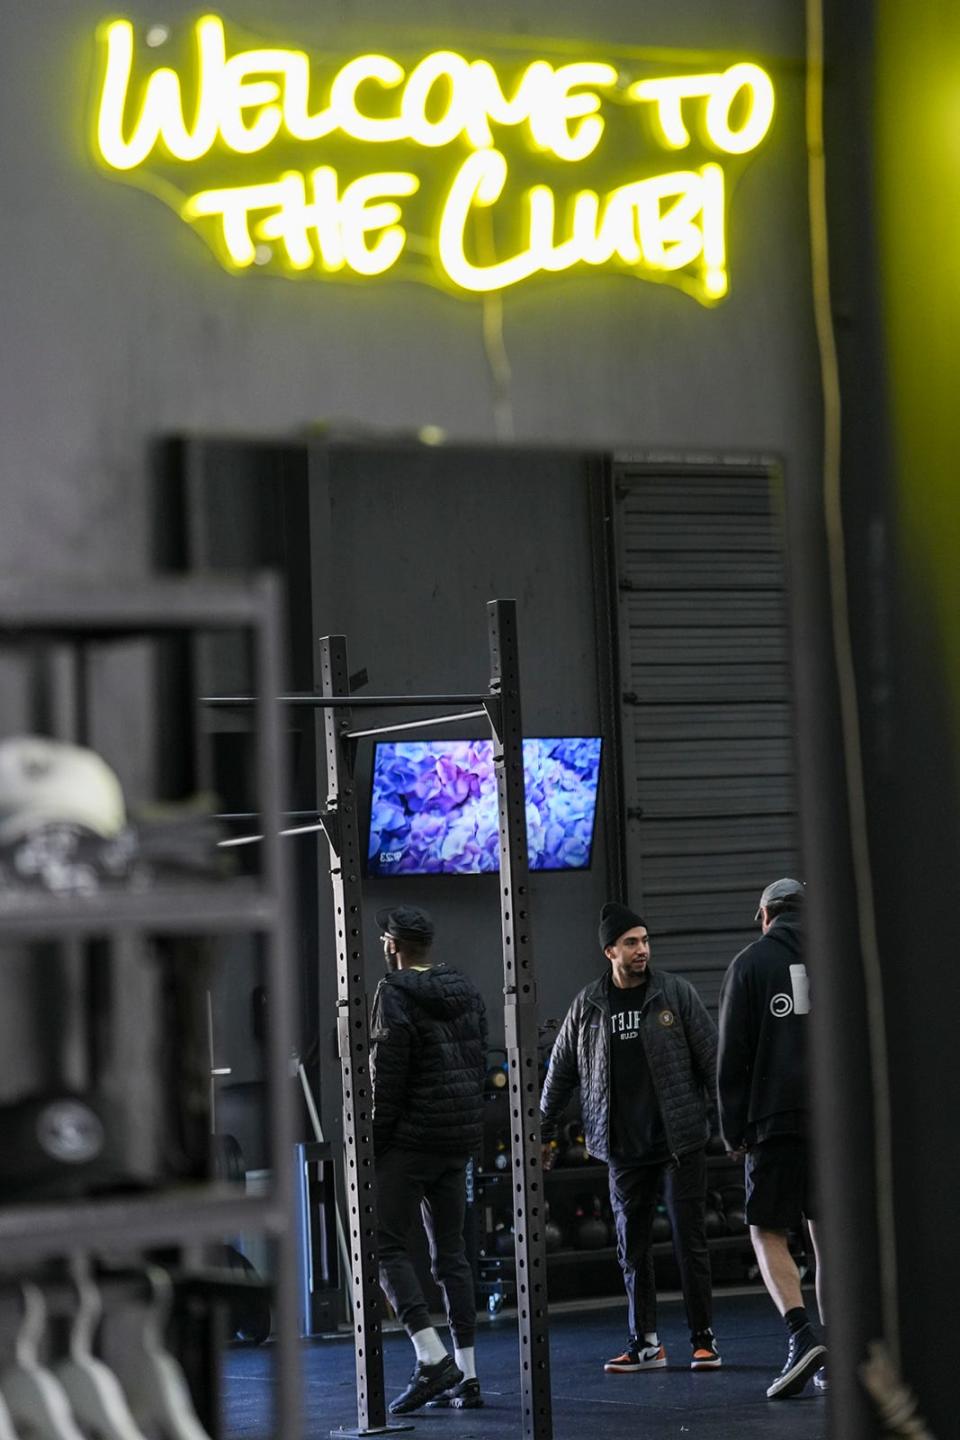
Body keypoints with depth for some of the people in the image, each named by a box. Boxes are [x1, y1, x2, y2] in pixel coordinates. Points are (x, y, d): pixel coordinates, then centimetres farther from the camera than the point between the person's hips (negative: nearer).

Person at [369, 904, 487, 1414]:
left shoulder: (395, 995, -11)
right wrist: (468, 1126, 17)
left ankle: (432, 1358, -17)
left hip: (411, 1139, -8)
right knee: (450, 1252, 11)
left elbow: (387, 1077, -15)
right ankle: (465, 1376, 8)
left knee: (388, 1244, -3)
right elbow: (478, 1063, 14)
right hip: (460, 1140, 8)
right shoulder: (467, 991, 12)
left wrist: (373, 1142, -9)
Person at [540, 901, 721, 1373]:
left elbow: (711, 1058, 0)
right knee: (632, 1246, 6)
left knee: (690, 1240, -1)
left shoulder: (676, 993, -1)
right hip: (625, 1147, 2)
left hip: (681, 1139, -2)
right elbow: (560, 1073, 14)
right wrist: (543, 1133, 16)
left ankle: (704, 1339, 7)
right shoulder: (587, 1006, 5)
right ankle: (645, 1343, 14)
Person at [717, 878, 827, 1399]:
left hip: (776, 1121, -3)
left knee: (768, 1232, 3)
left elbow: (733, 1055, -2)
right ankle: (836, 1357, 10)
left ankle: (801, 1336, -17)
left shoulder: (750, 962, 1)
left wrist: (733, 1130, 3)